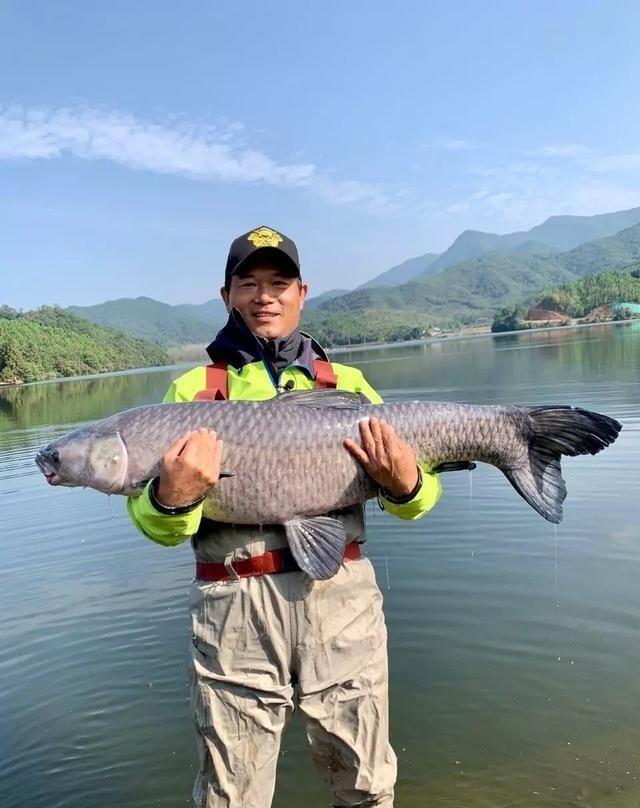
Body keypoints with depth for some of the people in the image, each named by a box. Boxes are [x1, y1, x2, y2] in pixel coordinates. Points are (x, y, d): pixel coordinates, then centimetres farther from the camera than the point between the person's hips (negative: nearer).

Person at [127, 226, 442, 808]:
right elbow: (156, 526, -2)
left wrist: (405, 486, -17)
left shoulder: (346, 383, 9)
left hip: (343, 602, 2)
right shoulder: (195, 389, 5)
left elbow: (418, 500, 6)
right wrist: (171, 500, -24)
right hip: (236, 611, -1)